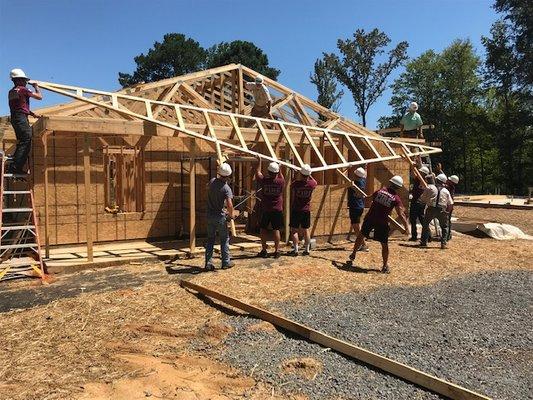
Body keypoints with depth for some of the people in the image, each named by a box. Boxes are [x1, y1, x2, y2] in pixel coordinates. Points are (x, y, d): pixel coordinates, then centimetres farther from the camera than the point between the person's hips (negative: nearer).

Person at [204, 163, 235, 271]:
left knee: (210, 239, 12)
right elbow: (229, 205, -28)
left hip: (210, 215, 5)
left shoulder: (212, 181, -3)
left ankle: (208, 263, 11)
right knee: (224, 239, 10)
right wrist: (231, 214, -8)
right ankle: (226, 262, 15)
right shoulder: (226, 188, -18)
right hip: (220, 217, -5)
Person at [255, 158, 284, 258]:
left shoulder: (263, 181, -9)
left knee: (263, 229, 10)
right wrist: (280, 169, 30)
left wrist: (259, 161, 19)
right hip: (277, 210, 1)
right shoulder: (280, 182, -7)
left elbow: (257, 172, 10)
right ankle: (277, 251, 8)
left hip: (265, 210, -1)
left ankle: (264, 251, 12)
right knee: (276, 230, 5)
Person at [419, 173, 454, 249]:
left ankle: (424, 242, 16)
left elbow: (422, 199, 4)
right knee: (444, 227, 17)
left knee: (425, 225, 17)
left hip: (431, 209, -1)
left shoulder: (430, 187, 4)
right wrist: (447, 212, 23)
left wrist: (426, 202, 23)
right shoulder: (446, 191, 10)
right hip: (442, 210, 1)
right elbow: (450, 204, 9)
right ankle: (443, 243, 8)